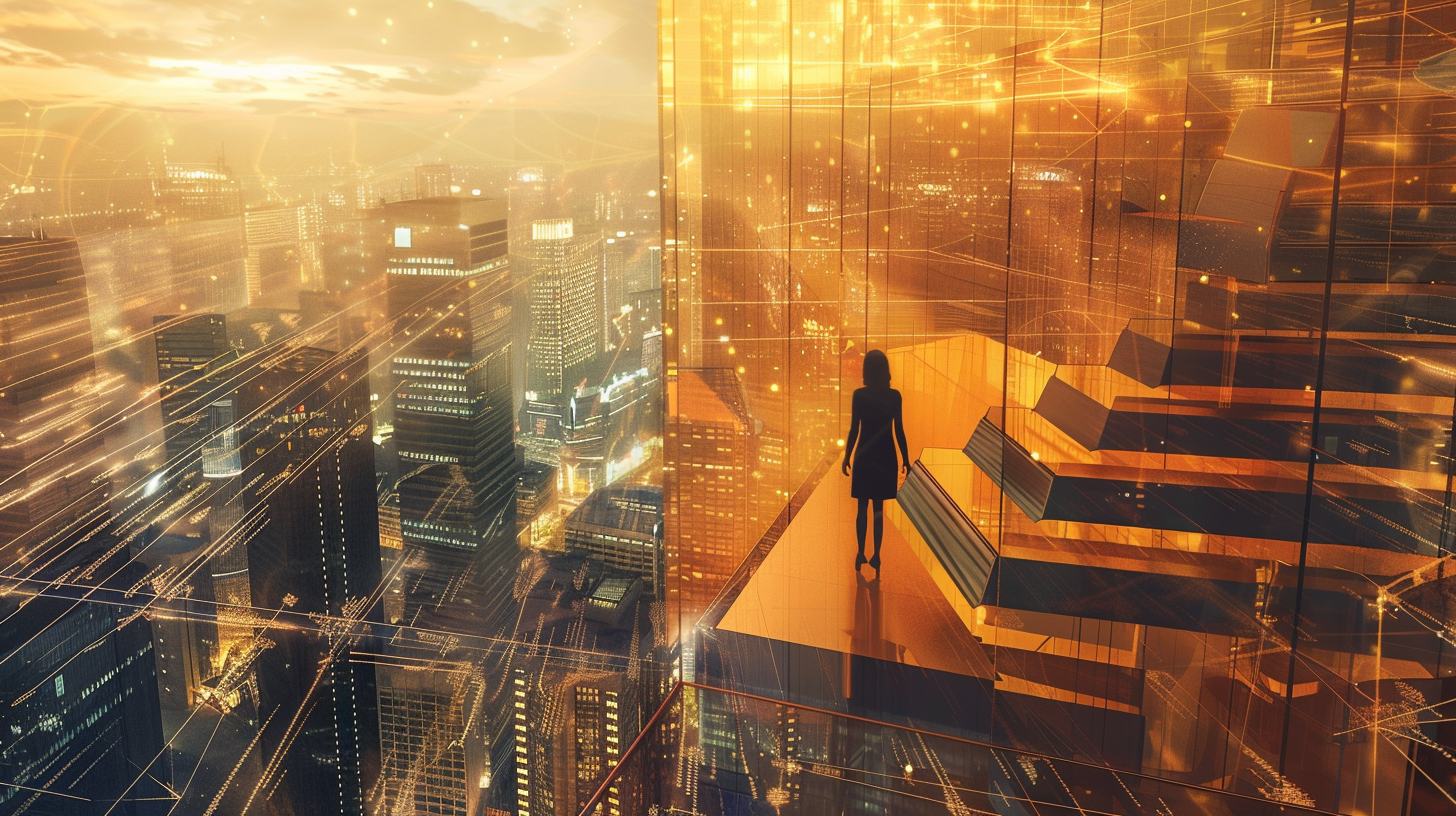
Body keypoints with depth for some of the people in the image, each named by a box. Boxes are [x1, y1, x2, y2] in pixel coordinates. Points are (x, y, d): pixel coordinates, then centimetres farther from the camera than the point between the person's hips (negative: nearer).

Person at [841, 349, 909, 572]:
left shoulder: (859, 395, -8)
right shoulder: (894, 396, -5)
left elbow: (854, 430, -7)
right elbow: (899, 431, -4)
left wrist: (847, 457, 3)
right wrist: (905, 459, 5)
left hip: (864, 456, -1)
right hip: (885, 457, 1)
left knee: (863, 507, 9)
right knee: (878, 508, 8)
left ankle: (861, 554, 11)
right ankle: (876, 555, 9)